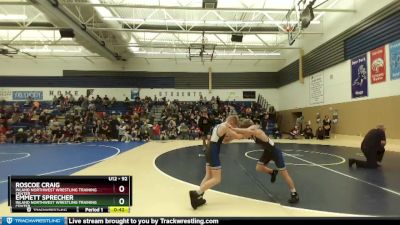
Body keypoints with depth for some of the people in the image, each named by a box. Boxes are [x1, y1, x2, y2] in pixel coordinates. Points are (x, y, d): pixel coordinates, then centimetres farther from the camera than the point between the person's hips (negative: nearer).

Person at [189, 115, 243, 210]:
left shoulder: (218, 126, 18)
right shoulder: (225, 127, -11)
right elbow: (238, 136, -12)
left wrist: (231, 137, 10)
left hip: (210, 151, 10)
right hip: (213, 153, -10)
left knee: (208, 176, 15)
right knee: (216, 179, -4)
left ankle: (198, 197, 14)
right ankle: (196, 193, -8)